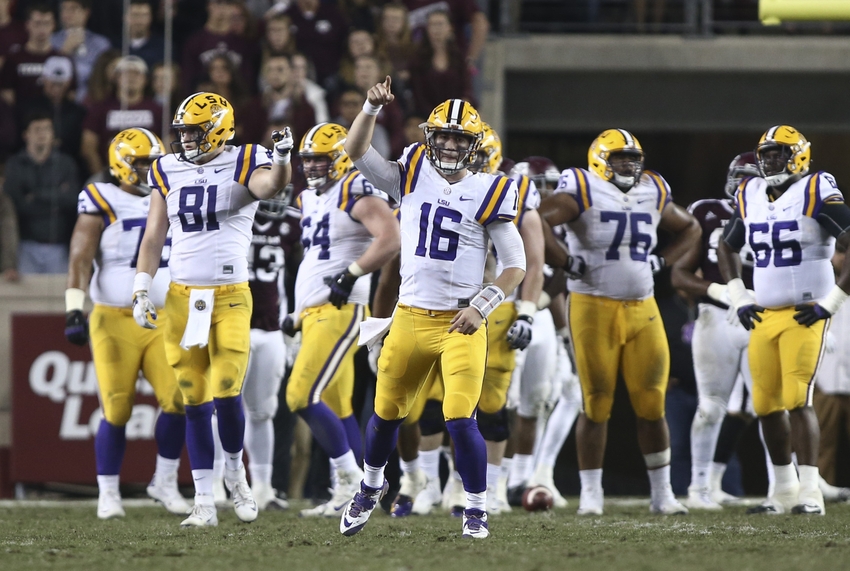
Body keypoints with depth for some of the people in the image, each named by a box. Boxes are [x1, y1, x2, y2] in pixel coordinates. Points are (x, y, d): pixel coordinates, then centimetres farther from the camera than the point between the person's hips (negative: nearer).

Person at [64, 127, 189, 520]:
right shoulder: (101, 202, -4)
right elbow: (81, 260, -10)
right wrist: (74, 311, -20)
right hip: (114, 322, -4)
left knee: (179, 400, -10)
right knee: (116, 411, -3)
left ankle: (165, 483, 7)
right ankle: (108, 495, 9)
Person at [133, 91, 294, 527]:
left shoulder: (243, 166, -3)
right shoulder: (168, 172, 9)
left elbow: (269, 187, -25)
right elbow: (154, 237, 12)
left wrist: (282, 160, -45)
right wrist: (141, 290, 5)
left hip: (229, 297, -3)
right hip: (182, 297, 3)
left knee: (225, 393, -11)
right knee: (195, 401, 2)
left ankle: (235, 470, 18)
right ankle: (204, 502, 7)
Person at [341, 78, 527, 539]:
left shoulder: (487, 194, -3)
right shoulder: (411, 179, 5)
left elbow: (515, 266, -1)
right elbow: (356, 152, 0)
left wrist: (481, 307, -13)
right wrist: (372, 107, -15)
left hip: (461, 324, -3)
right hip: (410, 319, 3)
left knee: (460, 420, -12)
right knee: (386, 413, 14)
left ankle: (476, 509, 4)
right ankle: (371, 488, 40)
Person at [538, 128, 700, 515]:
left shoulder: (653, 195, 11)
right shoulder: (583, 193, -7)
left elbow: (690, 228, 29)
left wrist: (662, 261, 13)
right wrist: (567, 263, -15)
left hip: (642, 310, 5)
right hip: (594, 309, -5)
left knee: (652, 405, 3)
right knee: (596, 405, -1)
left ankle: (662, 494, 11)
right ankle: (590, 494, 8)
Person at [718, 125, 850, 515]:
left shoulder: (816, 194, -9)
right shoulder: (749, 197, 10)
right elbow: (727, 249, 28)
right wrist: (738, 299, 15)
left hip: (805, 316, -6)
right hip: (763, 317, 6)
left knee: (797, 400, -15)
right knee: (767, 405, 6)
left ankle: (810, 493, -14)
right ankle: (785, 489, 18)